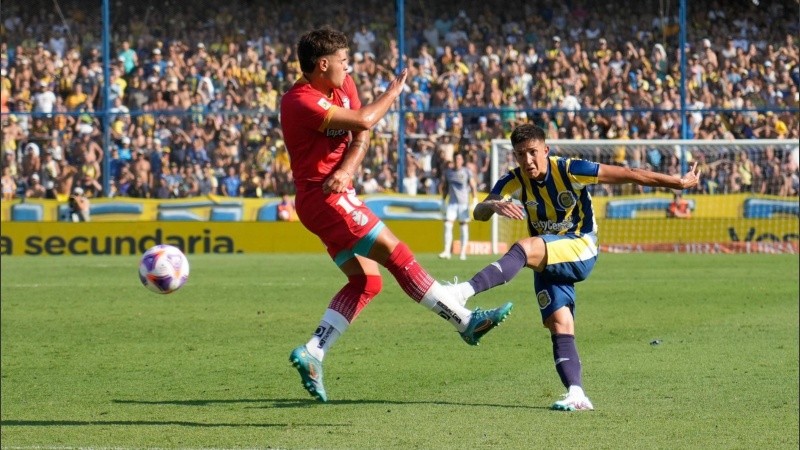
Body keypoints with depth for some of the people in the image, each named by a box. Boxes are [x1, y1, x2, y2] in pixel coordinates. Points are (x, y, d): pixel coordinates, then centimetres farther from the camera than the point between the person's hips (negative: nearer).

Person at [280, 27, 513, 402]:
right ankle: (466, 321, -10)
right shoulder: (300, 102, -19)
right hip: (324, 198, -10)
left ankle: (312, 353, 4)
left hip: (337, 194, 10)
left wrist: (346, 170, -17)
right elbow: (364, 121, -26)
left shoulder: (342, 86, 10)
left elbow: (361, 137, 2)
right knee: (396, 254, -12)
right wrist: (394, 92, -10)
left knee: (366, 281, 6)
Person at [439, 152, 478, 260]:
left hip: (464, 202, -2)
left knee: (464, 226, 1)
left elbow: (473, 186, -1)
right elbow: (444, 187, 18)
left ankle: (463, 252, 6)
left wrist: (475, 199, -12)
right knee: (448, 225, -10)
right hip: (451, 202, 2)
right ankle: (447, 251, -12)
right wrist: (443, 201, 15)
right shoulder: (448, 171, 9)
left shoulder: (467, 171, 0)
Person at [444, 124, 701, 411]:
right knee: (560, 327, -12)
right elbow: (479, 212, -18)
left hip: (581, 250, -5)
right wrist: (494, 206, -43)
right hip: (547, 263, 5)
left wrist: (679, 182, -9)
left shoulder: (569, 170, -14)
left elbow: (630, 175, -10)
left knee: (526, 248, -32)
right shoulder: (514, 181, -4)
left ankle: (466, 291, -47)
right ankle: (576, 395, -17)